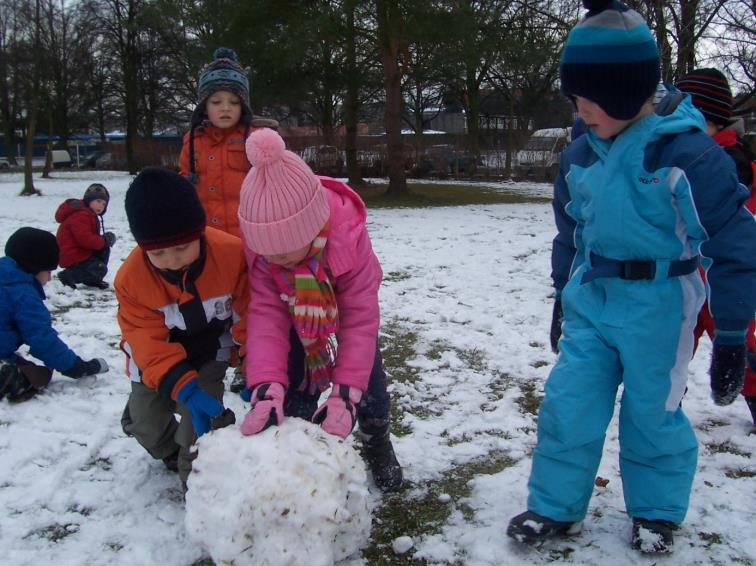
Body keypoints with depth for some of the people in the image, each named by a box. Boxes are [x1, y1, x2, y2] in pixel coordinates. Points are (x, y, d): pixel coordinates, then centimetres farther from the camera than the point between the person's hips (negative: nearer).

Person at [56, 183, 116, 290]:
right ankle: (67, 276, -12)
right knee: (100, 269, -17)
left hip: (81, 252, 11)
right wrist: (104, 240, -15)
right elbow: (85, 239, -29)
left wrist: (104, 239, 0)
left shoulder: (90, 214, 16)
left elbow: (92, 237, 22)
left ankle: (92, 279, 10)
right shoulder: (80, 215, -20)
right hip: (72, 257, -11)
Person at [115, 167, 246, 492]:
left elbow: (250, 315, -19)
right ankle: (169, 451, 42)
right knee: (146, 423, 7)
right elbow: (148, 342, -28)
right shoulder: (131, 276, -27)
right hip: (155, 355, 2)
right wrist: (183, 388, -41)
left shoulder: (232, 254, -31)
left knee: (203, 413, -20)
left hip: (210, 348, -1)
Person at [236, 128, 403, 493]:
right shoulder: (256, 245, -37)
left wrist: (345, 393, -47)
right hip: (294, 309, 1)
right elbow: (265, 315, -38)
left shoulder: (349, 235, -44)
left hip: (345, 301, -1)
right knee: (292, 376, -7)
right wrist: (266, 387, -52)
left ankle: (376, 438, 26)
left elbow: (361, 318, -40)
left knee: (366, 367, 0)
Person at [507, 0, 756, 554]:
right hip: (589, 302, 5)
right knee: (568, 404, 6)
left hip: (656, 307, -5)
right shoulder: (580, 155, 0)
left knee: (653, 412, 11)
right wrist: (562, 298, 21)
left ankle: (656, 513, 35)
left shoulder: (687, 153, -19)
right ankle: (555, 508, 24)